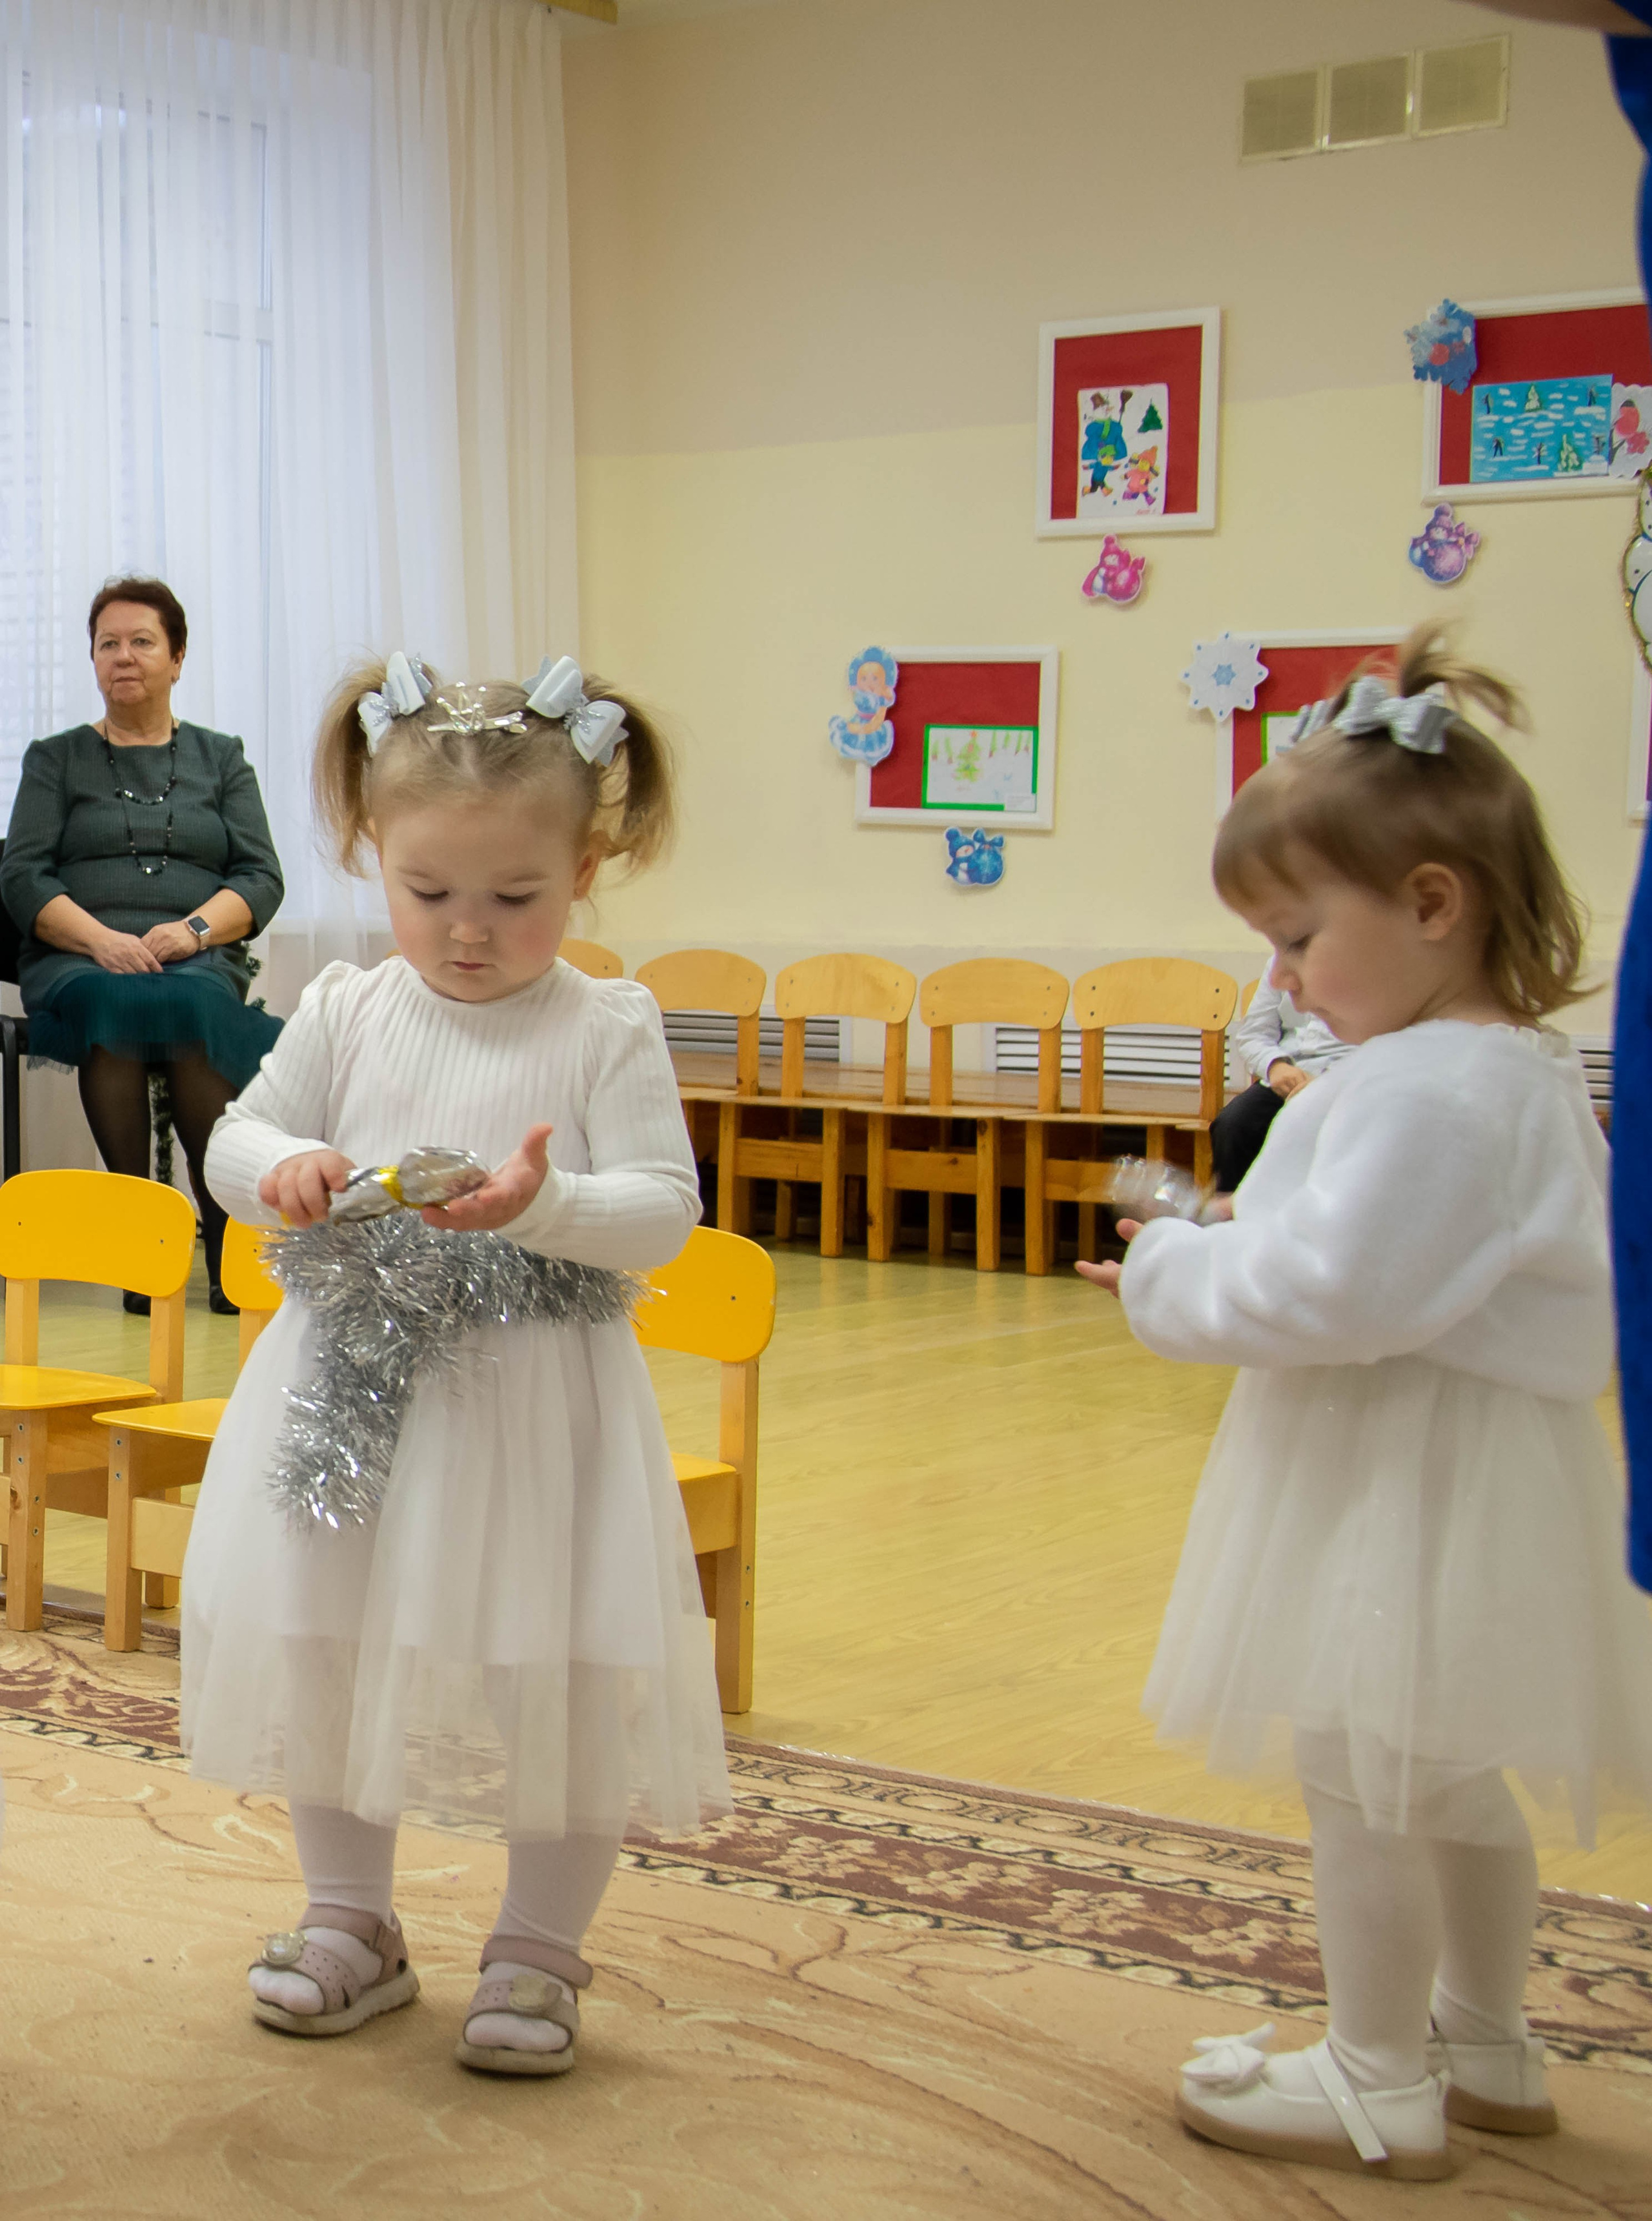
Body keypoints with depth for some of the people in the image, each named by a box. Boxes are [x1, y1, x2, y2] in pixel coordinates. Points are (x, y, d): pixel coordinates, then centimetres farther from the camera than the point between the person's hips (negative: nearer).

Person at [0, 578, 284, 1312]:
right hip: (77, 960, 0)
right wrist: (101, 939, -14)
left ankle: (230, 1239, -34)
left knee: (190, 1005, -37)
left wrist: (193, 928, -13)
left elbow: (262, 879, 9)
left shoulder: (221, 758, 20)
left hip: (198, 960, 0)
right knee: (110, 1004, -37)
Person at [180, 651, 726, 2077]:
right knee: (326, 1645, 13)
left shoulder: (610, 1029, -7)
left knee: (557, 1670, 1)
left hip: (537, 1397, -3)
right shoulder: (345, 1011, 2)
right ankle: (353, 1921, 32)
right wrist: (281, 1170, -16)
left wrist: (546, 1207, -29)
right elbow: (236, 1139, 7)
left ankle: (539, 1949, 21)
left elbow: (664, 1210, -12)